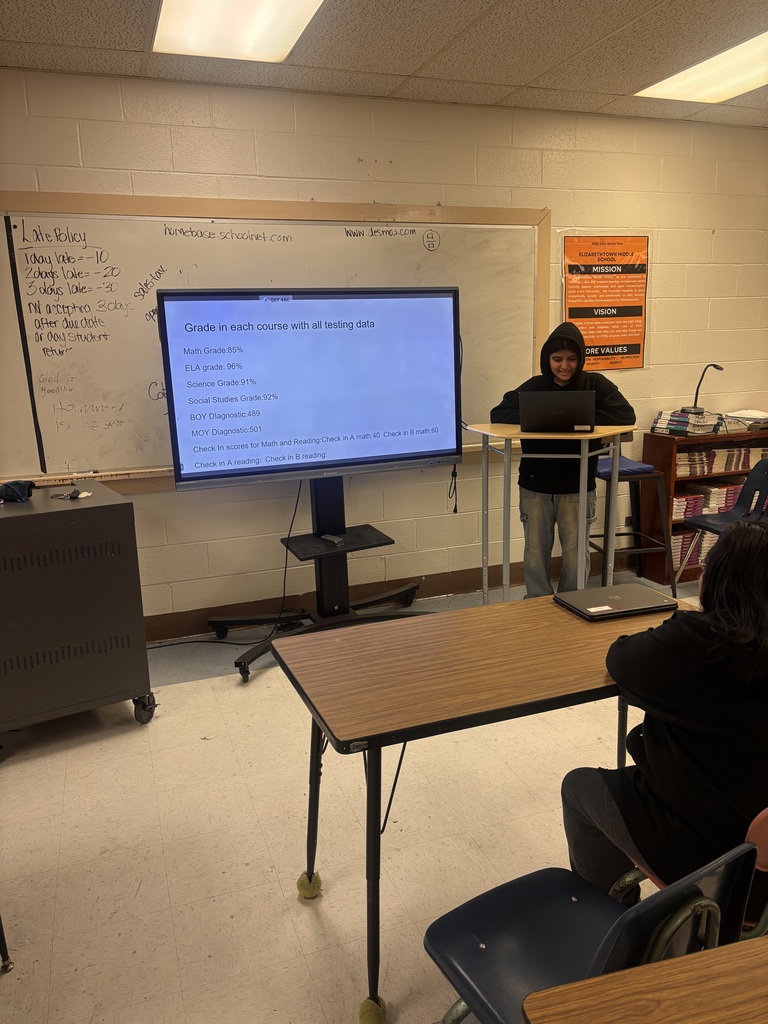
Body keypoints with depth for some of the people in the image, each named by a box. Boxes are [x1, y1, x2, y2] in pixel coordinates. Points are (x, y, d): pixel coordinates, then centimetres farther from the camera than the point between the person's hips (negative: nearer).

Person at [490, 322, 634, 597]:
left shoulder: (595, 384, -1)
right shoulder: (534, 386, 2)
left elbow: (626, 415, -12)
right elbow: (498, 414, -4)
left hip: (577, 487, -1)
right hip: (535, 486, 1)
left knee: (575, 557, 4)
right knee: (535, 556, 6)